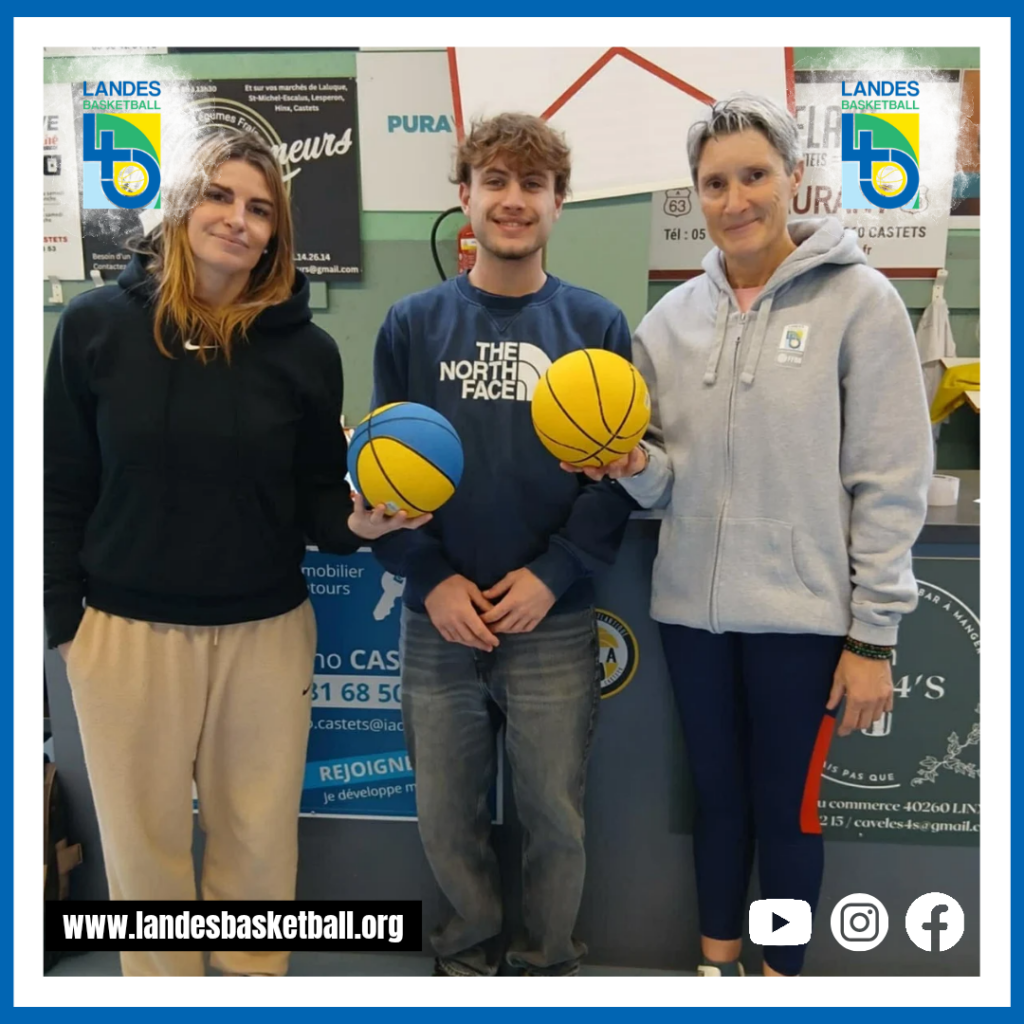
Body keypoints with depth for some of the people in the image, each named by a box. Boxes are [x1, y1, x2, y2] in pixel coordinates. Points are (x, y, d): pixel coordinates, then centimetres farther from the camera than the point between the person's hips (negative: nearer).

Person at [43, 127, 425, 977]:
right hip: (125, 632, 0)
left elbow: (314, 494, 2)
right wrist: (56, 617, -2)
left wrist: (355, 523, -19)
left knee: (259, 839, 16)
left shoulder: (304, 349, -3)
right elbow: (60, 486, 0)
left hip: (266, 632, 1)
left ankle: (256, 977, 40)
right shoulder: (97, 324, -4)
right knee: (143, 841, 16)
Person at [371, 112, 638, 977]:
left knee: (556, 817, 12)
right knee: (448, 817, 14)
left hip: (556, 623, -1)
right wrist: (431, 580, -9)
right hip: (438, 621, 1)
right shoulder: (413, 324, 3)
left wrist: (552, 575, -13)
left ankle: (550, 960, 36)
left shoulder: (597, 325, 1)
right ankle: (469, 951, 39)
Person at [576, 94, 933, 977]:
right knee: (717, 794, 18)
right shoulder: (671, 318, 6)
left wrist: (873, 635, -10)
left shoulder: (859, 300, -6)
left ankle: (784, 971, 35)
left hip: (802, 611, -4)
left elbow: (891, 481, -8)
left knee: (786, 806, 10)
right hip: (692, 605, 4)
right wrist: (634, 464, -15)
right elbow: (667, 482, 8)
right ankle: (718, 961, 39)